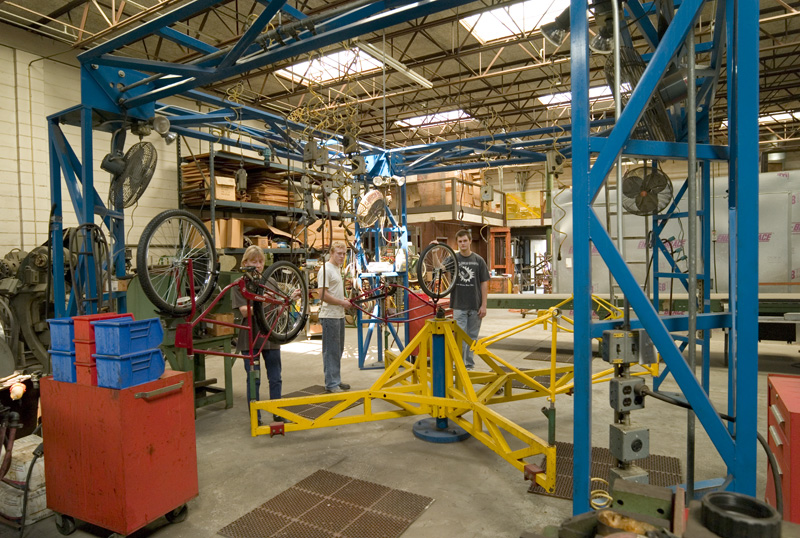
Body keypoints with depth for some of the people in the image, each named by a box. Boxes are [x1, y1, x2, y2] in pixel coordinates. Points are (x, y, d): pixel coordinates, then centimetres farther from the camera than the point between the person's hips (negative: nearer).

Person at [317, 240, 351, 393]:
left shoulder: (337, 268, 15)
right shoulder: (326, 269, -14)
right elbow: (323, 295, -21)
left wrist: (345, 300, 7)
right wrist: (342, 302, -13)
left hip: (339, 315, 10)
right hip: (330, 316, -10)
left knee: (338, 350, 15)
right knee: (331, 351, -3)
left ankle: (336, 380, 25)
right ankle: (331, 384, 4)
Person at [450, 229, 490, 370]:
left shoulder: (478, 260, 2)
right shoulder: (453, 258, 1)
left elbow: (484, 283, 2)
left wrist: (483, 305, -4)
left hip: (475, 306, 1)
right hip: (459, 305, -1)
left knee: (472, 337, 11)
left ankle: (470, 365, 23)